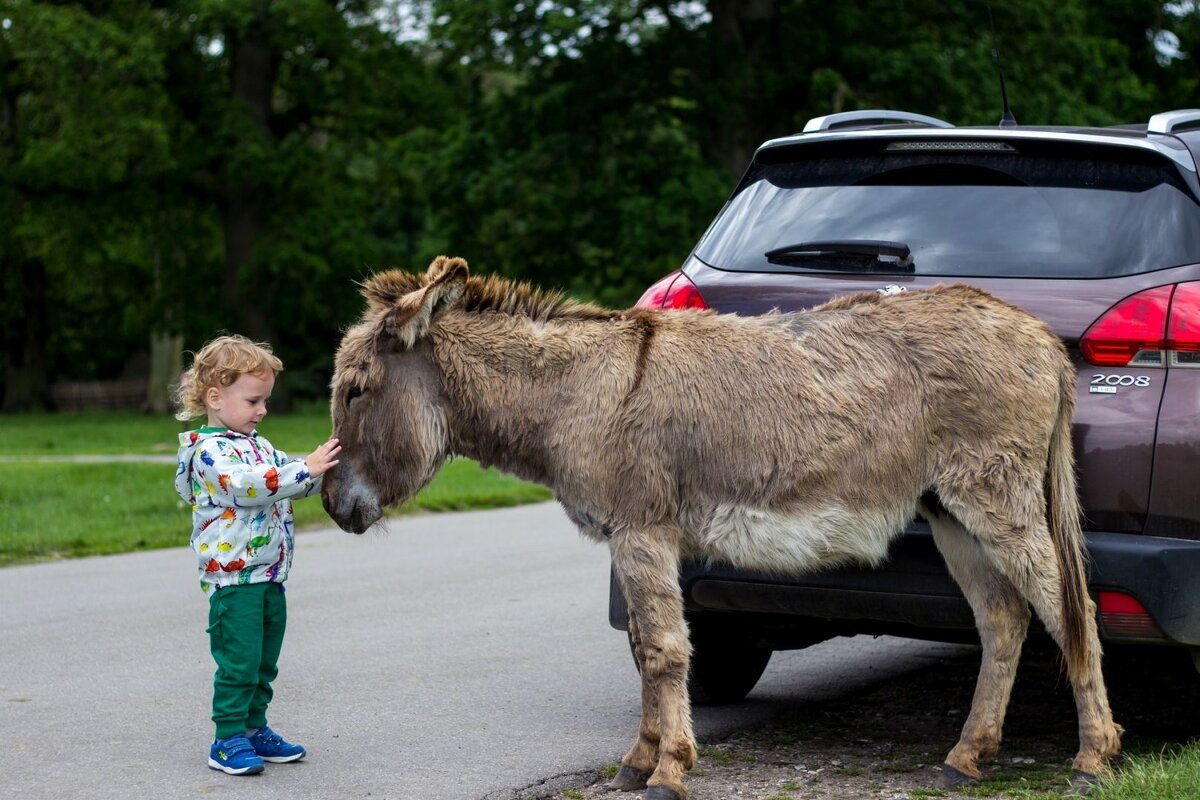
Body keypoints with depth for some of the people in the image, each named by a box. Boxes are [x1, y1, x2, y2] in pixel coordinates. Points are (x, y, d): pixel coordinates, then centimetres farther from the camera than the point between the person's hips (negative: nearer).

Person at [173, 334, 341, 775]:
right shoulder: (209, 450, -13)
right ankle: (227, 740, 0)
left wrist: (325, 468, 4)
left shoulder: (258, 446, 16)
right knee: (238, 662, -7)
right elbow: (247, 485, -29)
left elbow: (292, 480, 22)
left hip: (270, 577, 9)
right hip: (233, 578, -9)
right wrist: (305, 469, -30)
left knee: (263, 662, 14)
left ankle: (254, 728, 24)